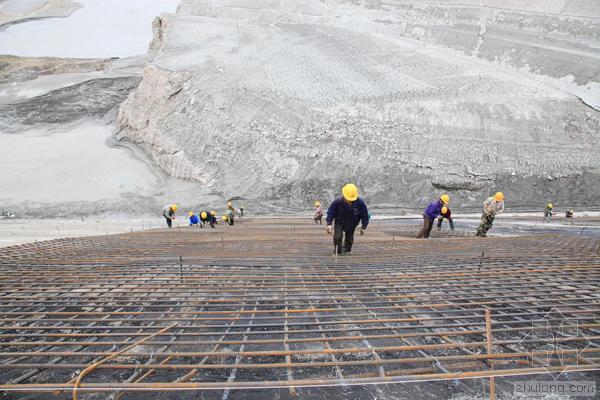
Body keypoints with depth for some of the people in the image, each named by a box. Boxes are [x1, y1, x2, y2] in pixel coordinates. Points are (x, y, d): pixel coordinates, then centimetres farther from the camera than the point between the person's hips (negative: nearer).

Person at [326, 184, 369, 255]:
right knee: (337, 237, -19)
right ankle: (338, 251, 5)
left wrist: (363, 227, -9)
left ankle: (347, 250, 43)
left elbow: (365, 215, -11)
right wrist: (329, 224, -26)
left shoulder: (360, 203, -27)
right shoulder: (338, 202, -30)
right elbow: (330, 212, -16)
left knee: (349, 238, 14)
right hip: (339, 223, -1)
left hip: (351, 225, 2)